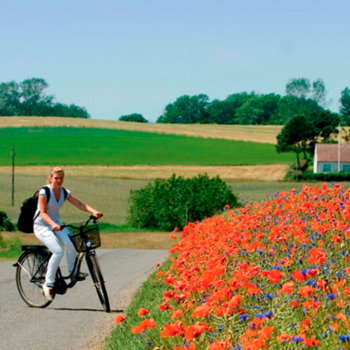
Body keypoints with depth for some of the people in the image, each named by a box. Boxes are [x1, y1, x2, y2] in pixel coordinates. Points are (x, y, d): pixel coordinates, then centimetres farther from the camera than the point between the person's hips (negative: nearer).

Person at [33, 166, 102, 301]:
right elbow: (43, 213, -23)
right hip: (41, 225, -5)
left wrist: (93, 211, -27)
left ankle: (72, 272, -3)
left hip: (56, 223, 5)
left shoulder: (64, 193, 1)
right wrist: (53, 224, -42)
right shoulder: (44, 192, -15)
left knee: (71, 243, -25)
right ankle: (48, 284, -15)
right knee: (58, 251, -27)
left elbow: (80, 204, -9)